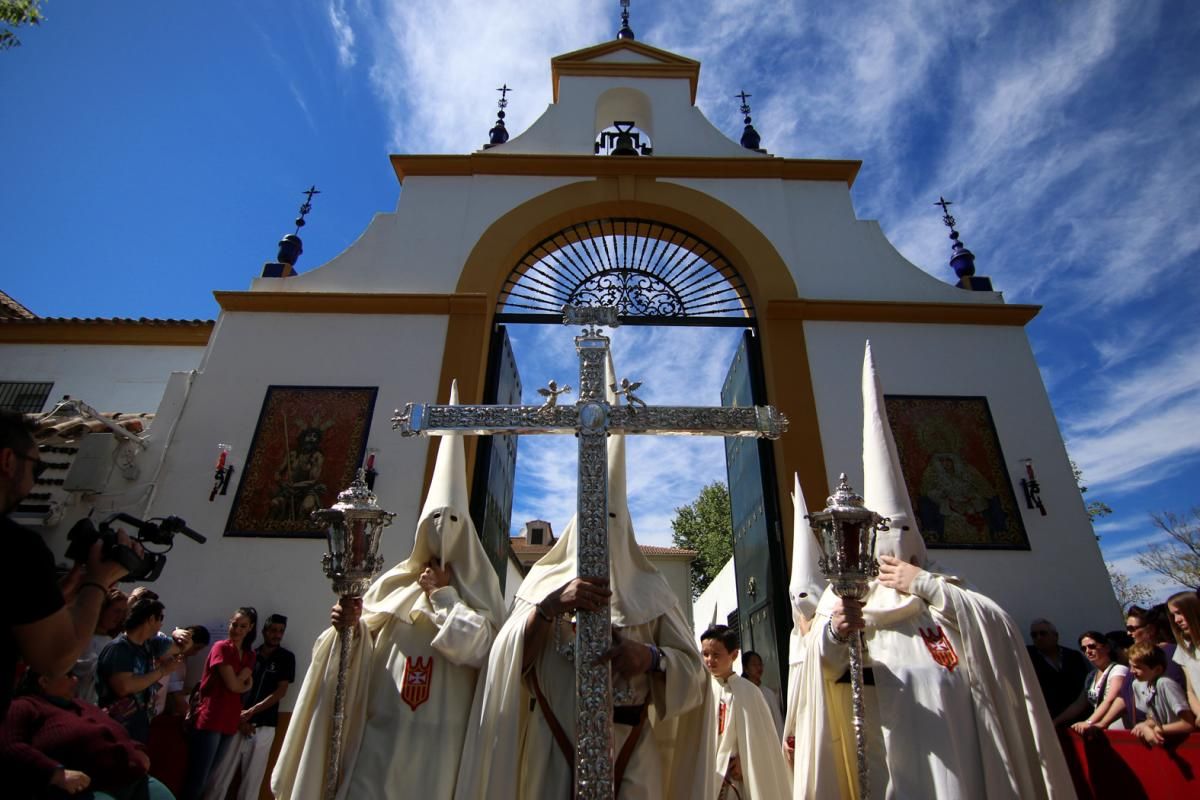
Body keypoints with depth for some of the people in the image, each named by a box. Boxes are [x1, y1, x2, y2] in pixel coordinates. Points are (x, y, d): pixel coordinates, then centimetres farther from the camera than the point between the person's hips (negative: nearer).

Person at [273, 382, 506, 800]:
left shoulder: (475, 589, 2)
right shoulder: (395, 582, 10)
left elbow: (480, 649, -13)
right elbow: (363, 650, 9)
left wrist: (443, 594, -9)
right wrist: (353, 627, -12)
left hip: (437, 740, -2)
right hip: (379, 730, 2)